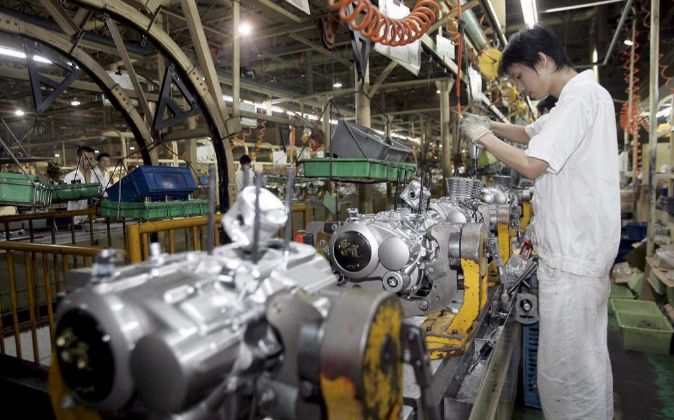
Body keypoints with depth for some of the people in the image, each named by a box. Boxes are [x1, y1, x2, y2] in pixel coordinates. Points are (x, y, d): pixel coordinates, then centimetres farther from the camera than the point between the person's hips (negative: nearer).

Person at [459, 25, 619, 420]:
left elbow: (533, 164, -22)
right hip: (584, 247, 11)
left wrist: (484, 138, -8)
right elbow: (533, 134, 27)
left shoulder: (581, 97, -15)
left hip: (572, 252, -11)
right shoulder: (584, 96, 17)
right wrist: (492, 125, 11)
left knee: (564, 368, -3)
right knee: (589, 355, 22)